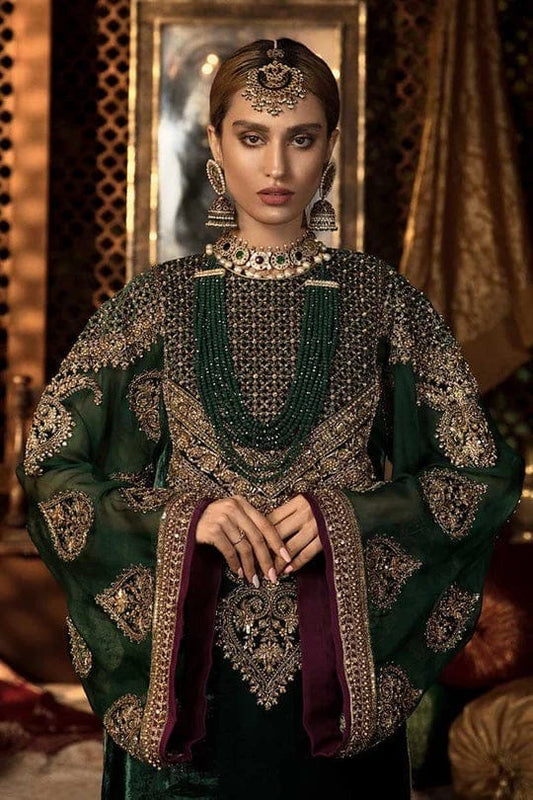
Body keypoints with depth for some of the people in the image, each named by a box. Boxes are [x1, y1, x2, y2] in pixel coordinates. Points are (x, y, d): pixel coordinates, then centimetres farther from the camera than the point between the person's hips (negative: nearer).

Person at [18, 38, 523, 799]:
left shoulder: (383, 301, 0)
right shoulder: (159, 301, 1)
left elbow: (483, 473, 2)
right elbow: (50, 467, 2)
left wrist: (344, 517, -13)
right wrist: (182, 517, -14)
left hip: (338, 676, 0)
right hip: (183, 670, 0)